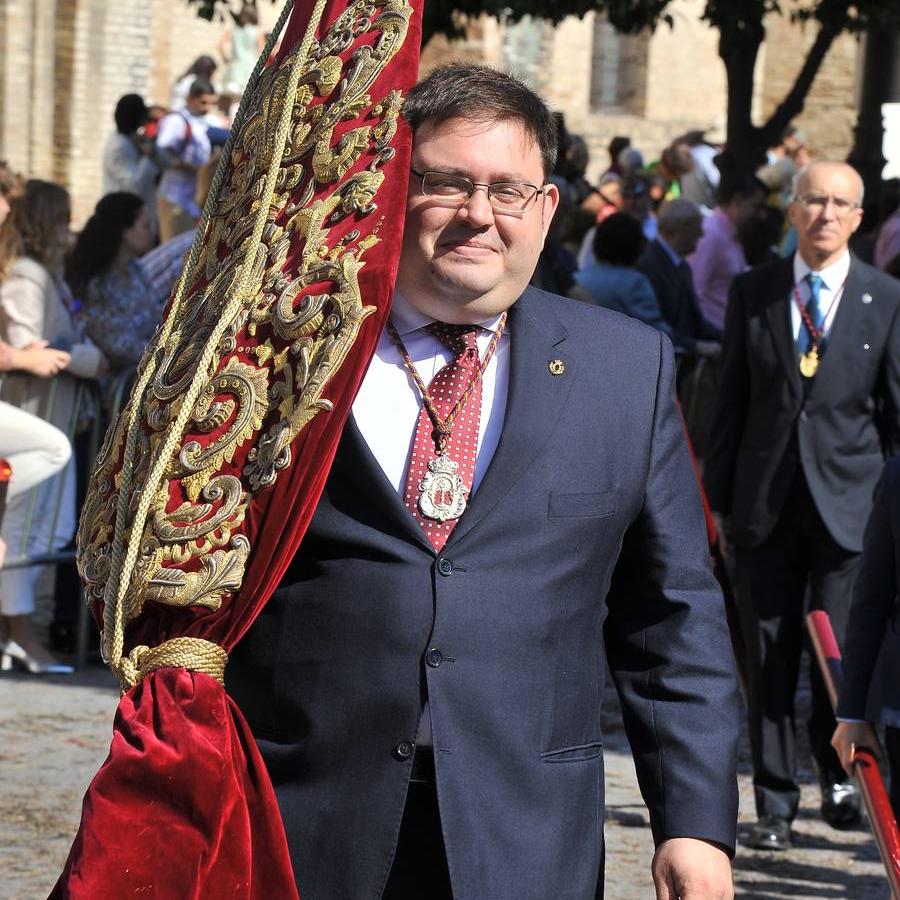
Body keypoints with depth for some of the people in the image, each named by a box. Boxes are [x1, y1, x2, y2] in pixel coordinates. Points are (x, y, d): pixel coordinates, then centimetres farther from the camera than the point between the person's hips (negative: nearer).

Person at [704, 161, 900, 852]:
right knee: (769, 658, 4)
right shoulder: (754, 292, 7)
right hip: (766, 502, 2)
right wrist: (719, 496, 7)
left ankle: (839, 773, 21)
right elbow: (733, 400, 9)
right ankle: (775, 803, 14)